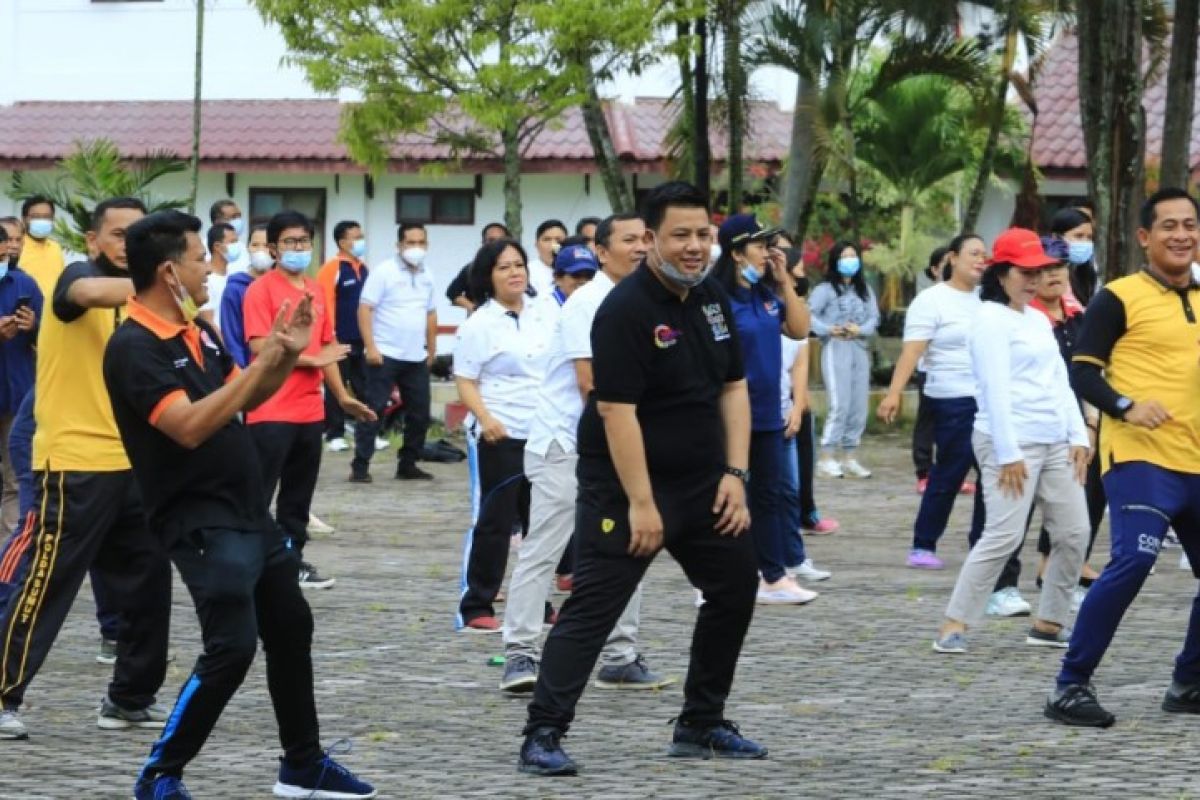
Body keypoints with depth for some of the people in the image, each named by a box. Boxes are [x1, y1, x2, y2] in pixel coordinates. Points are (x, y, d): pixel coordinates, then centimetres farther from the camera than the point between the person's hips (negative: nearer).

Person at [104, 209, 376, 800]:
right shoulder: (133, 348, -19)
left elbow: (243, 399, 21)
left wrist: (286, 357, 4)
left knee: (291, 630, 17)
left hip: (251, 513, 10)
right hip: (200, 523, -9)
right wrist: (261, 363, -24)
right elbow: (190, 426, -29)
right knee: (232, 647, -16)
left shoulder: (199, 331, 9)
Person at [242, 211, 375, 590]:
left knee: (299, 495, 14)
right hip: (271, 412, -7)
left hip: (310, 411, 7)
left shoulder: (316, 290, 13)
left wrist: (342, 396, 16)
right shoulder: (261, 290, -9)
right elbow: (260, 347, -17)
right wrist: (312, 360, -13)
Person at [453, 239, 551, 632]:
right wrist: (485, 418, -25)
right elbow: (465, 381, -10)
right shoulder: (479, 325, -8)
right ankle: (474, 608, 3)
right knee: (493, 523, -3)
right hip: (499, 437, -6)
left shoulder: (543, 315, 7)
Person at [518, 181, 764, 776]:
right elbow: (617, 410, -22)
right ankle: (542, 735, -10)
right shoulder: (626, 310, -18)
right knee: (593, 607, -10)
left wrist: (735, 473, 0)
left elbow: (733, 388, 11)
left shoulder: (713, 299, 6)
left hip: (701, 482, 8)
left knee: (735, 589, 14)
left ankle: (701, 725, 26)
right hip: (625, 486, -8)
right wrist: (640, 504, -24)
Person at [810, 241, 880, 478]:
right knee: (840, 405, -12)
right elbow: (809, 315, -11)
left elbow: (874, 317, 8)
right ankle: (827, 458, -7)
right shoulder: (825, 289, -2)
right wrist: (829, 330, -22)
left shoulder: (865, 290, 14)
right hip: (835, 349, -6)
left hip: (860, 350, 6)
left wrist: (861, 330, -11)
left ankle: (850, 459, 14)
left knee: (859, 408, 6)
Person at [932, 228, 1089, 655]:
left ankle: (1049, 623, 15)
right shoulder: (991, 319, -7)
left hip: (1055, 442, 8)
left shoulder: (1039, 320, 18)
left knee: (1073, 532, 5)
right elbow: (995, 389, -14)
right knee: (1004, 535, -14)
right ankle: (954, 625, -10)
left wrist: (1078, 437, 9)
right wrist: (1008, 454, -19)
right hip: (1012, 442, -8)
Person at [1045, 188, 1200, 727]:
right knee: (1132, 562, -20)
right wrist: (1126, 406, -24)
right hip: (1140, 458, -7)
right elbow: (1082, 372, -9)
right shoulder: (1119, 297, -4)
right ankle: (1071, 687, -12)